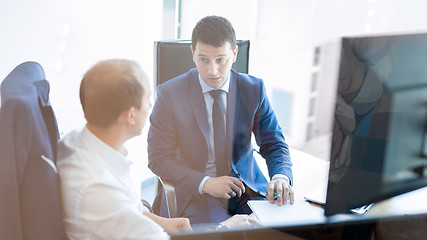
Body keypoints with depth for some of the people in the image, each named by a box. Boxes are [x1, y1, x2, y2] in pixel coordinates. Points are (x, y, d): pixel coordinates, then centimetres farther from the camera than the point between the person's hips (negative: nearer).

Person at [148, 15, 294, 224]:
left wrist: (280, 177, -19)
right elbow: (158, 159, -6)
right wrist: (205, 183, -20)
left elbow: (274, 145, 4)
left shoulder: (253, 89, -1)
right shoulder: (170, 93, -8)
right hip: (196, 193, -3)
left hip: (247, 188, 3)